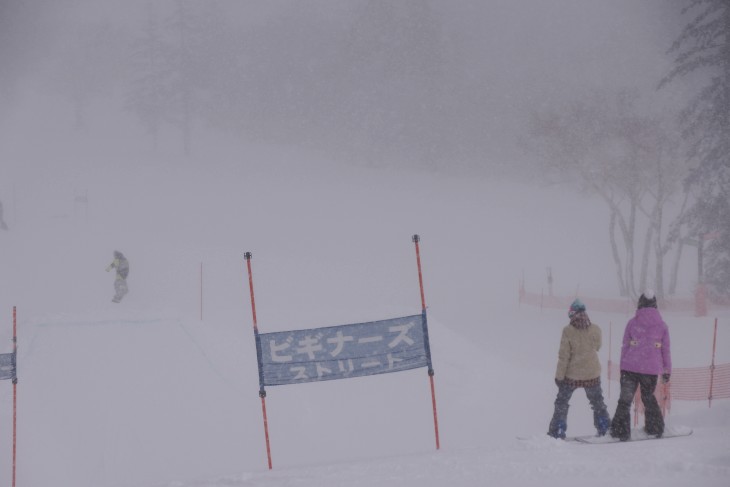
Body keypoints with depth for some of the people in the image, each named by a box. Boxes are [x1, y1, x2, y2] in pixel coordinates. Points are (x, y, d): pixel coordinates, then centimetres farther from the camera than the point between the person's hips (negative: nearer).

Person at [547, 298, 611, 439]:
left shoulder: (568, 331, -16)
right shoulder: (595, 329, -8)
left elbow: (563, 356, -13)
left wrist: (559, 376, -6)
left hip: (572, 375, -2)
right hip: (592, 373, 2)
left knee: (562, 402, 12)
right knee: (597, 401, 22)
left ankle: (557, 431, 9)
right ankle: (604, 427, 25)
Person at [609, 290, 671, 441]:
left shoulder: (632, 323, -1)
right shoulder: (662, 325, 2)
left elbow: (625, 347, 3)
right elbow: (666, 350, 8)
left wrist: (622, 366, 11)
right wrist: (667, 370, 16)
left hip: (630, 366, -2)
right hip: (652, 369, 2)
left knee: (625, 400, 3)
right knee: (649, 397, 21)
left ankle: (621, 430, -4)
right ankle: (655, 428, 26)